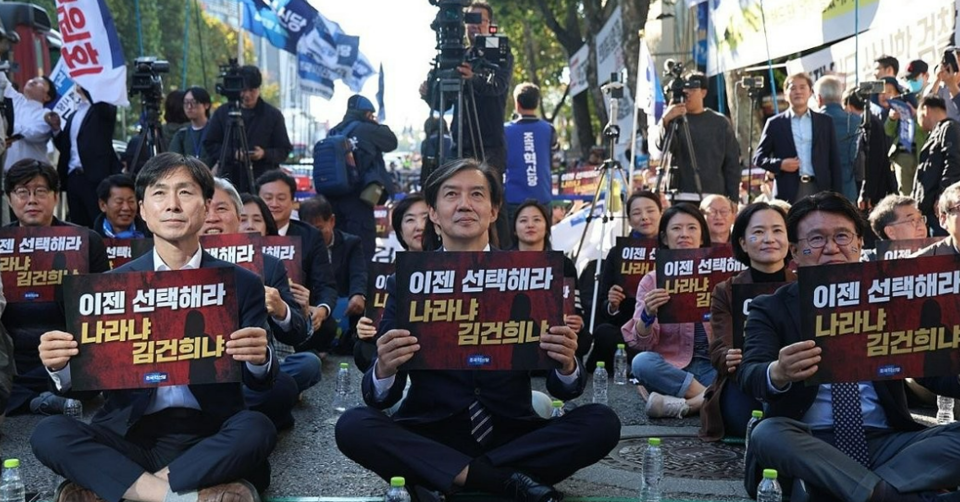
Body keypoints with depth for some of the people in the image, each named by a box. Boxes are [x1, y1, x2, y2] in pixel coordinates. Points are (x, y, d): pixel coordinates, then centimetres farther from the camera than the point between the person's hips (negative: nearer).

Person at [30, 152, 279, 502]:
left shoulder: (242, 284, 4)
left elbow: (260, 382, 1)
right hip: (130, 434, 1)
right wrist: (61, 366, -17)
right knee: (49, 434, -24)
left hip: (208, 435, -1)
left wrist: (259, 360, -23)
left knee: (256, 429, -31)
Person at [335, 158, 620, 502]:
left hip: (511, 434, 1)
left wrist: (567, 363, -23)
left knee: (602, 422, -21)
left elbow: (562, 390, 0)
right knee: (353, 425, -26)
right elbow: (381, 398, -4)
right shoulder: (406, 282, 1)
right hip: (430, 436, -1)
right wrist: (384, 369, -27)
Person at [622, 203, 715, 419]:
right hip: (671, 367, 0)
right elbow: (641, 343, -3)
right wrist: (648, 315, -24)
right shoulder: (652, 280, 4)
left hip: (713, 366, 0)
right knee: (642, 362, -33)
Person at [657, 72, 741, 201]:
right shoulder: (676, 120, 6)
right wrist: (666, 121, -29)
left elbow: (732, 164, 7)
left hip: (714, 199, 1)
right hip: (681, 197, -1)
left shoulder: (720, 123, 7)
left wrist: (733, 200, 1)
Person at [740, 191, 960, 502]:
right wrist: (778, 373, -37)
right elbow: (750, 375, -11)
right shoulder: (771, 309, 7)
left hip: (885, 442, 3)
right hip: (809, 445, -2)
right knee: (768, 434, -33)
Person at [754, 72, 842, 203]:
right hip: (788, 192, -1)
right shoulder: (775, 123, 7)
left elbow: (834, 161, 11)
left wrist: (836, 194, 3)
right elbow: (758, 157, 8)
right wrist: (780, 164, -11)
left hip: (820, 190, 2)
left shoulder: (825, 121, 11)